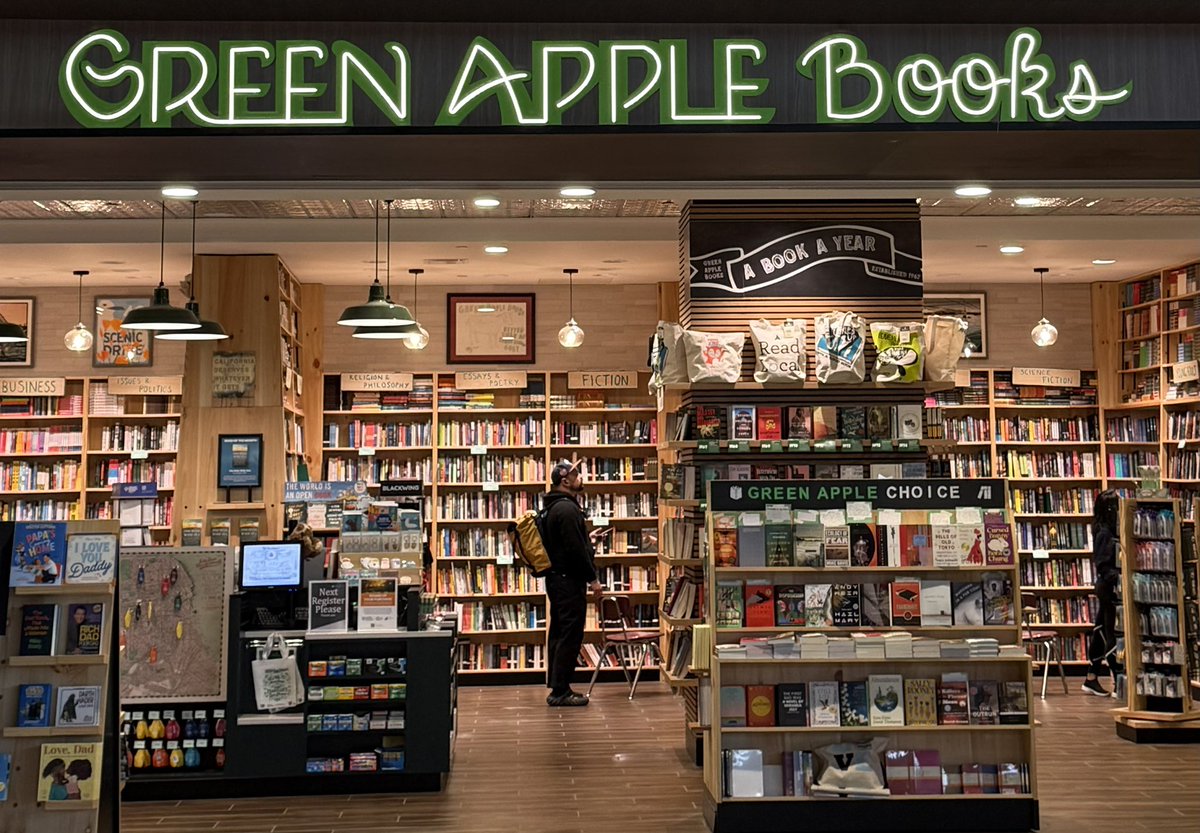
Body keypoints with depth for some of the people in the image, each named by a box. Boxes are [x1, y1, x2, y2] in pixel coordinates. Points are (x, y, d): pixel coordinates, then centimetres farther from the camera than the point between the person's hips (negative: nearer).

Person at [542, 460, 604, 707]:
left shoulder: (554, 507, 15)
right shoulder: (567, 509, -17)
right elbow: (575, 550, -21)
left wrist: (588, 538, 26)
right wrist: (592, 578, -15)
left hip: (557, 578, 11)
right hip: (569, 580, -11)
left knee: (559, 633, 13)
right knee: (571, 634, -7)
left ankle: (556, 687, 19)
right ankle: (560, 691, -4)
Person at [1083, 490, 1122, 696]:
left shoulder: (1112, 531, 12)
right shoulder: (1105, 533, -13)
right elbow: (1102, 566, -17)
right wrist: (1119, 578, -27)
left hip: (1106, 587, 9)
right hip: (1109, 587, -9)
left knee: (1102, 631, 13)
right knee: (1113, 635, -5)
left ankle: (1092, 679, 20)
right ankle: (1118, 683, -1)